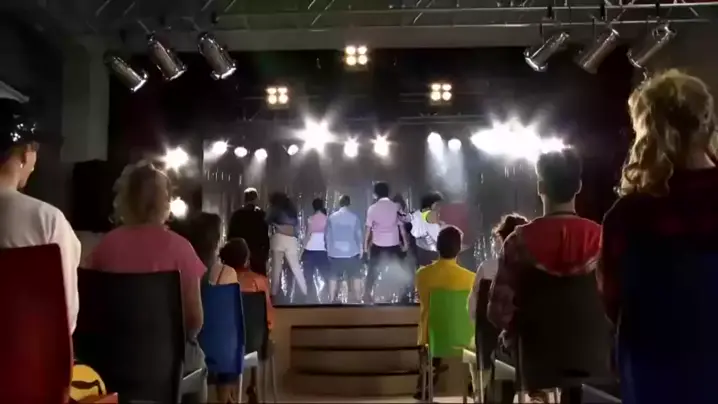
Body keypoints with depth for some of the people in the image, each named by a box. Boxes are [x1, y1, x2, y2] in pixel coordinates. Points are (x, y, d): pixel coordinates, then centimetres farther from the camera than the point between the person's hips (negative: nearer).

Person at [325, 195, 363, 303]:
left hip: (335, 252, 2)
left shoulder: (331, 217, 1)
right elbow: (358, 234, -1)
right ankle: (357, 299, 11)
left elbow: (327, 235, 5)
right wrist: (360, 249, 11)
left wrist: (329, 249, 16)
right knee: (356, 276, 10)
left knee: (333, 277, 10)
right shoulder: (354, 217, -4)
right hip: (351, 252, -2)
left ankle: (332, 299, 12)